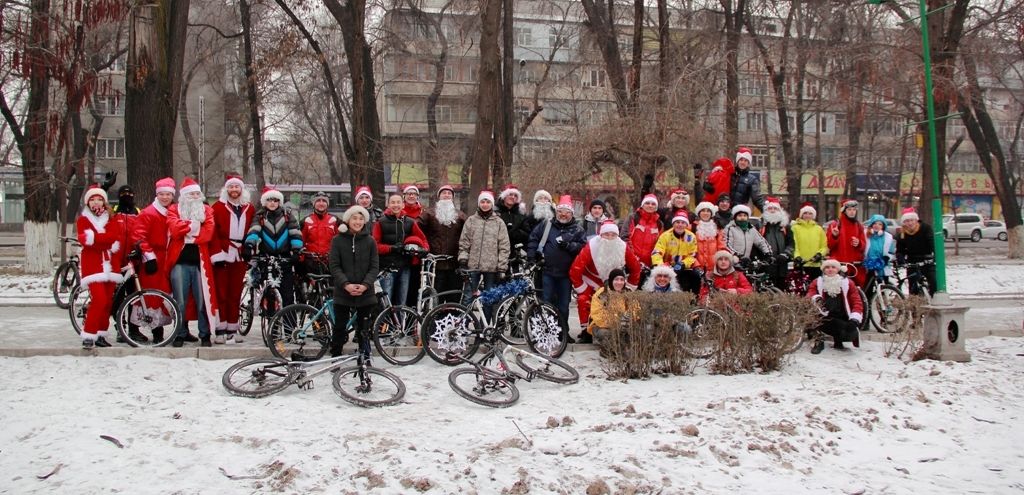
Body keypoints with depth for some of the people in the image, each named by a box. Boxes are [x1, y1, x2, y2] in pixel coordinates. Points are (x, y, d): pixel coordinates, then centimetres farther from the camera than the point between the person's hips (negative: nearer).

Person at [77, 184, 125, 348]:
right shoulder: (83, 220, 6)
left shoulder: (113, 219, 15)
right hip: (93, 265, -4)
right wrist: (107, 241, -15)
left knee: (108, 302, 5)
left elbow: (117, 236, -3)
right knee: (99, 300, -17)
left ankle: (101, 335, 16)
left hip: (110, 265, 4)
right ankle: (88, 336, -11)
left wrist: (94, 238, -14)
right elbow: (84, 239, -11)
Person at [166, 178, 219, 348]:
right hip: (180, 261, -1)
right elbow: (174, 229, -9)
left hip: (200, 261, 1)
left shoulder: (207, 210, 13)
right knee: (180, 302, 0)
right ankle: (180, 335, 9)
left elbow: (208, 232, -3)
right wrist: (195, 225, -7)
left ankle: (205, 335, 7)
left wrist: (186, 231, -9)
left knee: (203, 300, 0)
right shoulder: (174, 210, 10)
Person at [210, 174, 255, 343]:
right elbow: (213, 232, -5)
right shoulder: (218, 207, 0)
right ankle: (220, 329, 0)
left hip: (240, 257, 3)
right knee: (221, 293, -3)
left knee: (235, 294, 6)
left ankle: (233, 328, 13)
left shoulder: (249, 209, 12)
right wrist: (217, 253, -13)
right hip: (222, 255, -3)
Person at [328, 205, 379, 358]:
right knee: (339, 329, 5)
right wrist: (346, 284, -17)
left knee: (364, 330, 6)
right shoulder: (337, 240, 1)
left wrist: (365, 285, -14)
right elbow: (334, 266, -4)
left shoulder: (370, 241, 4)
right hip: (342, 292, -1)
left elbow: (374, 267, 1)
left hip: (365, 294, 1)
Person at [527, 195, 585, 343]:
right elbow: (533, 239, 10)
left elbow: (582, 247, -5)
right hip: (547, 271, 0)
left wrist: (569, 245, -18)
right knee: (547, 301, 1)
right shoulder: (546, 224, 7)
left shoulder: (577, 229, 5)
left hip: (566, 273, 0)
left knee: (563, 304, 7)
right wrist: (532, 255, 0)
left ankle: (563, 331, 18)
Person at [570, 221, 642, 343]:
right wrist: (582, 289, -19)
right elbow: (575, 270, -26)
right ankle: (586, 332, -8)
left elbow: (635, 268, -4)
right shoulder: (591, 247, -28)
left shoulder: (623, 248, -19)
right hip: (591, 282, -3)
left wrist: (629, 287, -2)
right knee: (584, 300, -20)